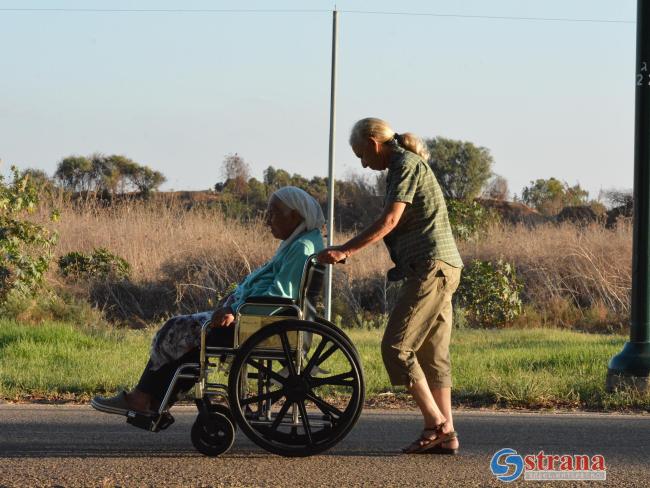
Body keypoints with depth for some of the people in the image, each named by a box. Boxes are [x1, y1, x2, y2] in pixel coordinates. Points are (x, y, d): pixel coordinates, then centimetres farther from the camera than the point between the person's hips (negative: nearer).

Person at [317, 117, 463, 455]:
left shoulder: (406, 164, -8)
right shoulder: (405, 165, 22)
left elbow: (390, 221, -17)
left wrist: (344, 251, -19)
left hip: (430, 266, -10)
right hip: (439, 268, 10)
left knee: (396, 346, -10)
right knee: (432, 352, 8)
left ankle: (435, 423, -10)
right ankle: (446, 435, 7)